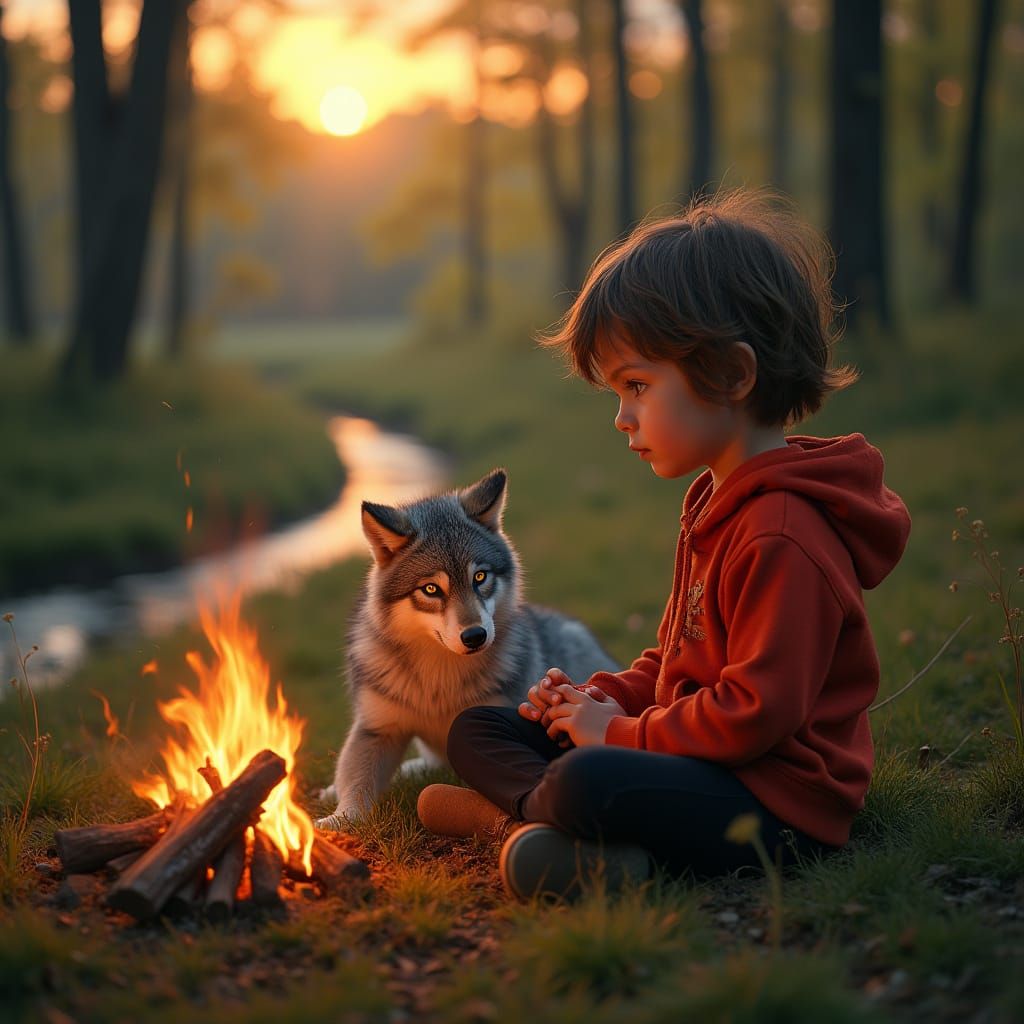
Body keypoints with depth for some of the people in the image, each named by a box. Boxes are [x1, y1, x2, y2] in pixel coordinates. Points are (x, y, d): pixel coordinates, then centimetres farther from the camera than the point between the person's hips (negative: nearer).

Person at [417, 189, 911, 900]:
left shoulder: (783, 534, -20)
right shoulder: (715, 503, 15)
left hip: (775, 805, -11)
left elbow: (757, 713, -24)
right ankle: (592, 836, -14)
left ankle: (521, 812, -6)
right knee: (477, 729, 11)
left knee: (585, 783, -38)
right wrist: (605, 699, 6)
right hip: (705, 758, 11)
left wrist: (623, 733, -13)